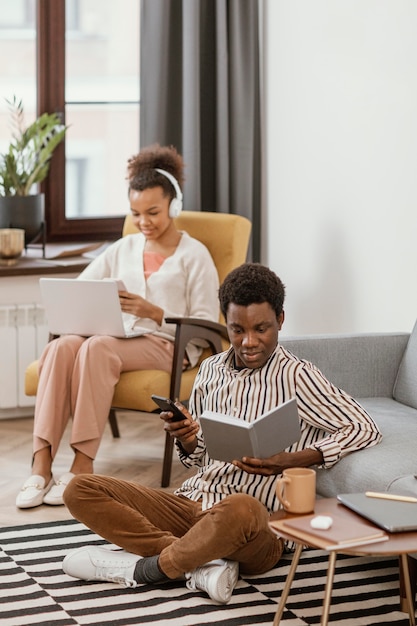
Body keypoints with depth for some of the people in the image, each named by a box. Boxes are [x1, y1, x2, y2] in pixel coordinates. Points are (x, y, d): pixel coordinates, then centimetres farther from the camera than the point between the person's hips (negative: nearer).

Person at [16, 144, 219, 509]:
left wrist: (155, 313, -17)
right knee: (62, 346, -29)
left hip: (169, 346, -5)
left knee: (96, 347, -36)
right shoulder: (124, 249, 20)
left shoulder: (194, 255, 5)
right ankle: (41, 464, -36)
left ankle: (83, 466, -35)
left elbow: (205, 326, -4)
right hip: (121, 340, 5)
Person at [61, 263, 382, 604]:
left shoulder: (295, 376, -5)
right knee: (80, 490, -9)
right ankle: (201, 563, -19)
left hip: (260, 527, -6)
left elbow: (366, 429, -10)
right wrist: (186, 439, -4)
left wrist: (291, 460, -22)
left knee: (238, 509, -43)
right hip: (192, 502, 7)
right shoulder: (211, 370, 13)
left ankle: (146, 568, -15)